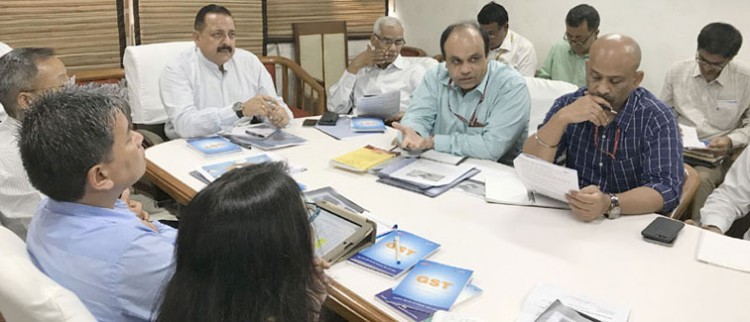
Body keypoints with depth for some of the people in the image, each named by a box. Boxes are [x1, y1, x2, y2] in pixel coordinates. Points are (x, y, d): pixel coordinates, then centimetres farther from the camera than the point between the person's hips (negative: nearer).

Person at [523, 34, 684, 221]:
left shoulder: (657, 118, -9)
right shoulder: (567, 104, -1)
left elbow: (667, 189, -19)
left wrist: (609, 204, -34)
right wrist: (561, 119, -21)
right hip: (571, 219, 2)